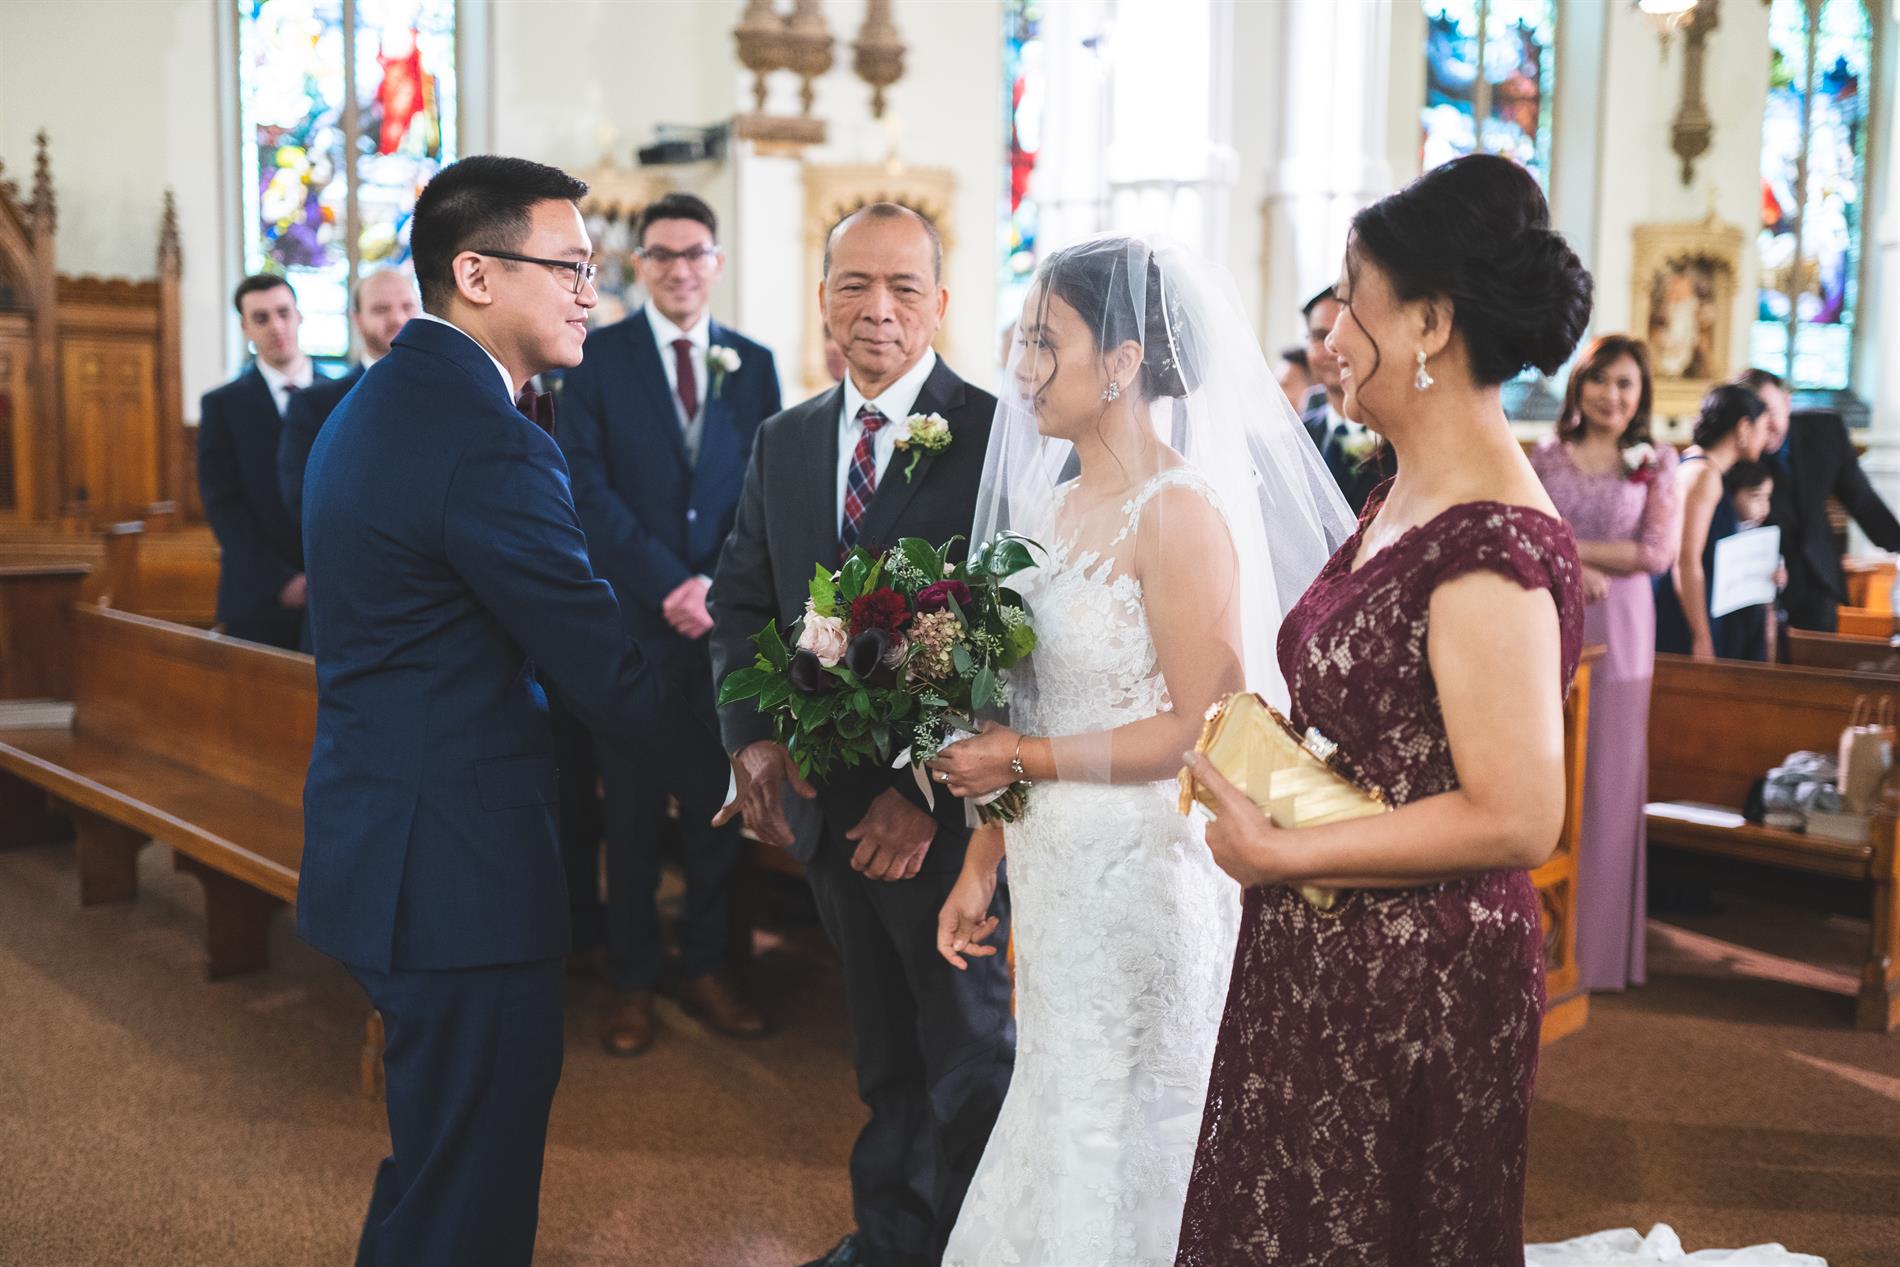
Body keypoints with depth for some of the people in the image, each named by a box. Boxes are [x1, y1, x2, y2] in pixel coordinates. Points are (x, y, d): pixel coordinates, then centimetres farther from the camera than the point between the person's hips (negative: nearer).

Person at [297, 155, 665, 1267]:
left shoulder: (375, 403, 12)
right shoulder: (488, 443, -22)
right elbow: (619, 692, -19)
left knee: (438, 1159, 25)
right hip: (459, 870, -10)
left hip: (380, 845, 10)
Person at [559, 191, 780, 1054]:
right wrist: (669, 587, -13)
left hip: (727, 620, 3)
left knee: (720, 804, 9)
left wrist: (719, 586, -9)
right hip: (631, 623, -2)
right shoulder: (598, 358, 1)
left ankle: (706, 972, 23)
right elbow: (588, 489, -7)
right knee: (633, 812, 6)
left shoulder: (753, 363, 10)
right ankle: (631, 983, 19)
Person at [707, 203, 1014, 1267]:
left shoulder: (998, 435, -13)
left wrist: (929, 788, -23)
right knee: (885, 1049, 22)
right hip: (827, 800, 6)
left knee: (969, 1052, 15)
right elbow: (744, 603, 7)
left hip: (947, 807, -5)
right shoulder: (784, 441, 7)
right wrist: (754, 738, -9)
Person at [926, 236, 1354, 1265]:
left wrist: (1028, 758, -14)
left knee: (1117, 1147, 8)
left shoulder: (1180, 511, -17)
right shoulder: (1060, 503, 8)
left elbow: (1205, 728, -20)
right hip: (1056, 871, 8)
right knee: (1057, 1119, 19)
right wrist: (981, 866, 8)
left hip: (1144, 873, -7)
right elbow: (1021, 715, 10)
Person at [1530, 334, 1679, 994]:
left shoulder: (1657, 462, 5)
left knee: (1608, 783, 3)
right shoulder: (1544, 458, 8)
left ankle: (1599, 946, 13)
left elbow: (1659, 552, -4)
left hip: (1618, 631, -1)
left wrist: (1564, 548, -8)